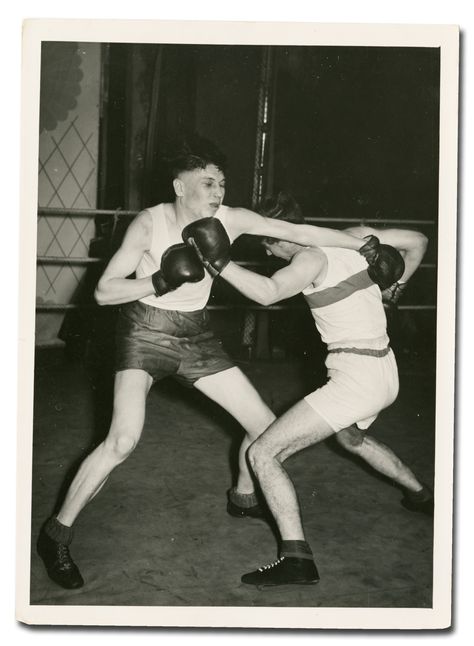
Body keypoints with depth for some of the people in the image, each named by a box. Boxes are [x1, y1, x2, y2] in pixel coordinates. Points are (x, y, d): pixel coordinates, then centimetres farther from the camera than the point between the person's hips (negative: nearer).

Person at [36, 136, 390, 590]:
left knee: (265, 426, 6)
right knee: (123, 440, -25)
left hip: (195, 337, 5)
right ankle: (56, 533, -6)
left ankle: (243, 498, 37)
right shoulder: (150, 222, -19)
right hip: (145, 334, -5)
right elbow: (104, 291, -19)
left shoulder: (228, 220, -9)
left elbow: (300, 233, -9)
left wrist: (367, 246, -12)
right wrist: (160, 282, -32)